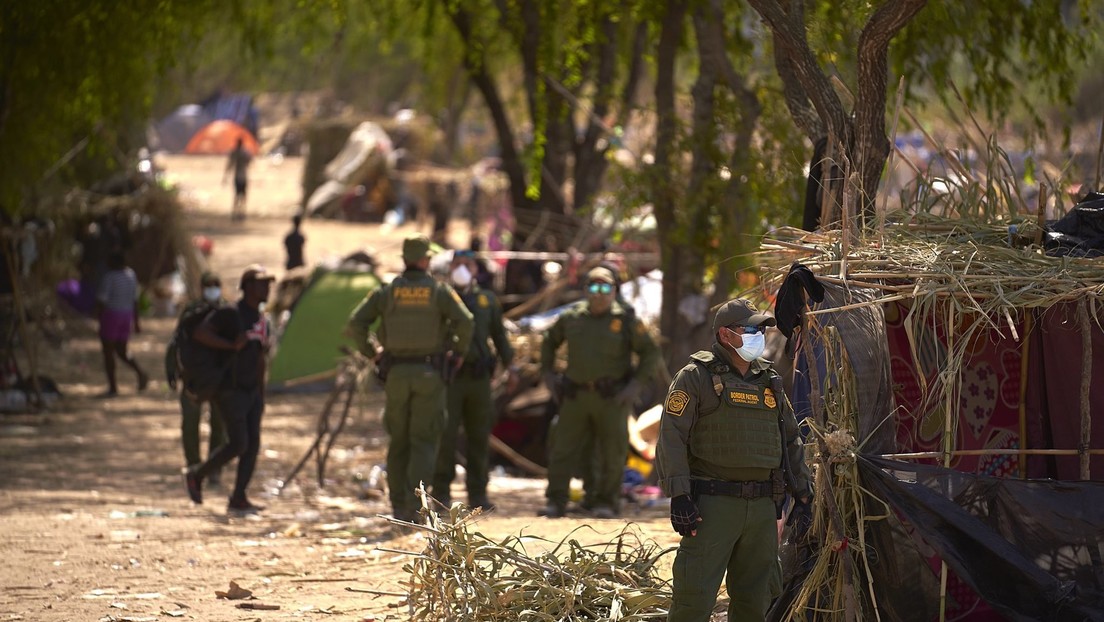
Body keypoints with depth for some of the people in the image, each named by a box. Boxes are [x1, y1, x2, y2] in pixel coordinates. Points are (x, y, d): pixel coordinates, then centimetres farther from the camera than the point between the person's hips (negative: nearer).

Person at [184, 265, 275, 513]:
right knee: (238, 444, -12)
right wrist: (232, 345, -24)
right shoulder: (230, 314, -11)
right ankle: (197, 476, 8)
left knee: (253, 444, -1)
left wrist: (261, 395, 19)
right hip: (229, 390, -8)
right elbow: (200, 333, -21)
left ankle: (238, 499, 1)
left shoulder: (263, 321, 15)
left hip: (251, 390, 8)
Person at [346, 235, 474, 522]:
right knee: (424, 442, -1)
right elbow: (465, 321, -16)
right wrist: (459, 352, 1)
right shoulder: (439, 290, -2)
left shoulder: (387, 292, 3)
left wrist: (372, 353, 9)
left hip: (395, 373, 2)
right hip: (429, 374, -2)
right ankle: (414, 505, -18)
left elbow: (356, 323, -5)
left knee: (399, 442, 14)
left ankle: (398, 506, 14)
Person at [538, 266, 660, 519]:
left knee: (611, 452, 2)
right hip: (576, 394, 2)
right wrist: (547, 372, 14)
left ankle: (607, 503, 13)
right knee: (562, 448, -1)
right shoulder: (571, 317, 8)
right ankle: (555, 502, 3)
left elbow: (650, 352, 2)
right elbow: (550, 342, 25)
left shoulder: (625, 321, -1)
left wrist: (637, 383, -6)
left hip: (611, 399, -2)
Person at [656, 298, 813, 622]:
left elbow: (790, 439, 24)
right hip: (712, 505, -6)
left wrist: (802, 492, 17)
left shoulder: (769, 381, 17)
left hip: (762, 507, 6)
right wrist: (679, 498, -16)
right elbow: (672, 438, -8)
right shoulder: (696, 377, -3)